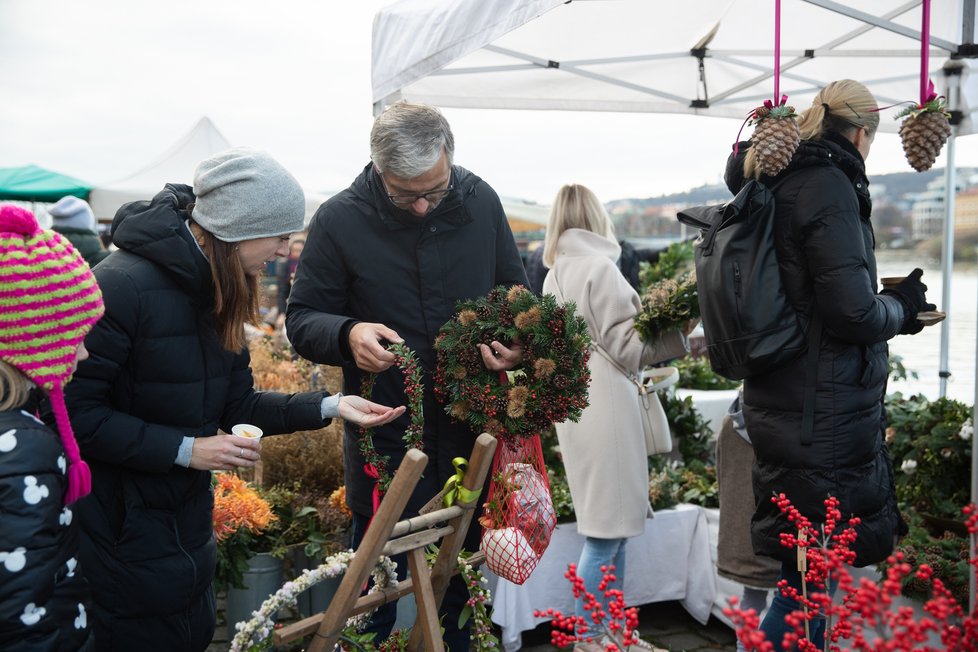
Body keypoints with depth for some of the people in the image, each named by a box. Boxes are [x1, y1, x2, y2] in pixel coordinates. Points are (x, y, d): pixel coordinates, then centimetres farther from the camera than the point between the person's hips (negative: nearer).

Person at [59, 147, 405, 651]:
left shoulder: (217, 290, 2)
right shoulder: (122, 286, -24)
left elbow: (235, 405, 4)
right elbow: (77, 410, -23)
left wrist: (328, 406, -7)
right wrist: (184, 449, -24)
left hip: (187, 519, 8)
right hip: (121, 530, -8)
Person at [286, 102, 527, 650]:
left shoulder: (481, 203, -1)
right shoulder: (340, 220, -10)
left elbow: (515, 291, 11)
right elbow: (302, 320, -3)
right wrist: (347, 335, -25)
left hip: (471, 435, 3)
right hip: (385, 438, -2)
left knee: (463, 591, 20)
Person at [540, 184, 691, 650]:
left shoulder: (554, 275, 12)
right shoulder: (599, 267, -11)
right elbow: (625, 348, -10)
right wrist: (676, 331, -2)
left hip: (572, 403, 8)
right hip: (602, 405, -8)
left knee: (610, 528, 15)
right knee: (606, 530, -1)